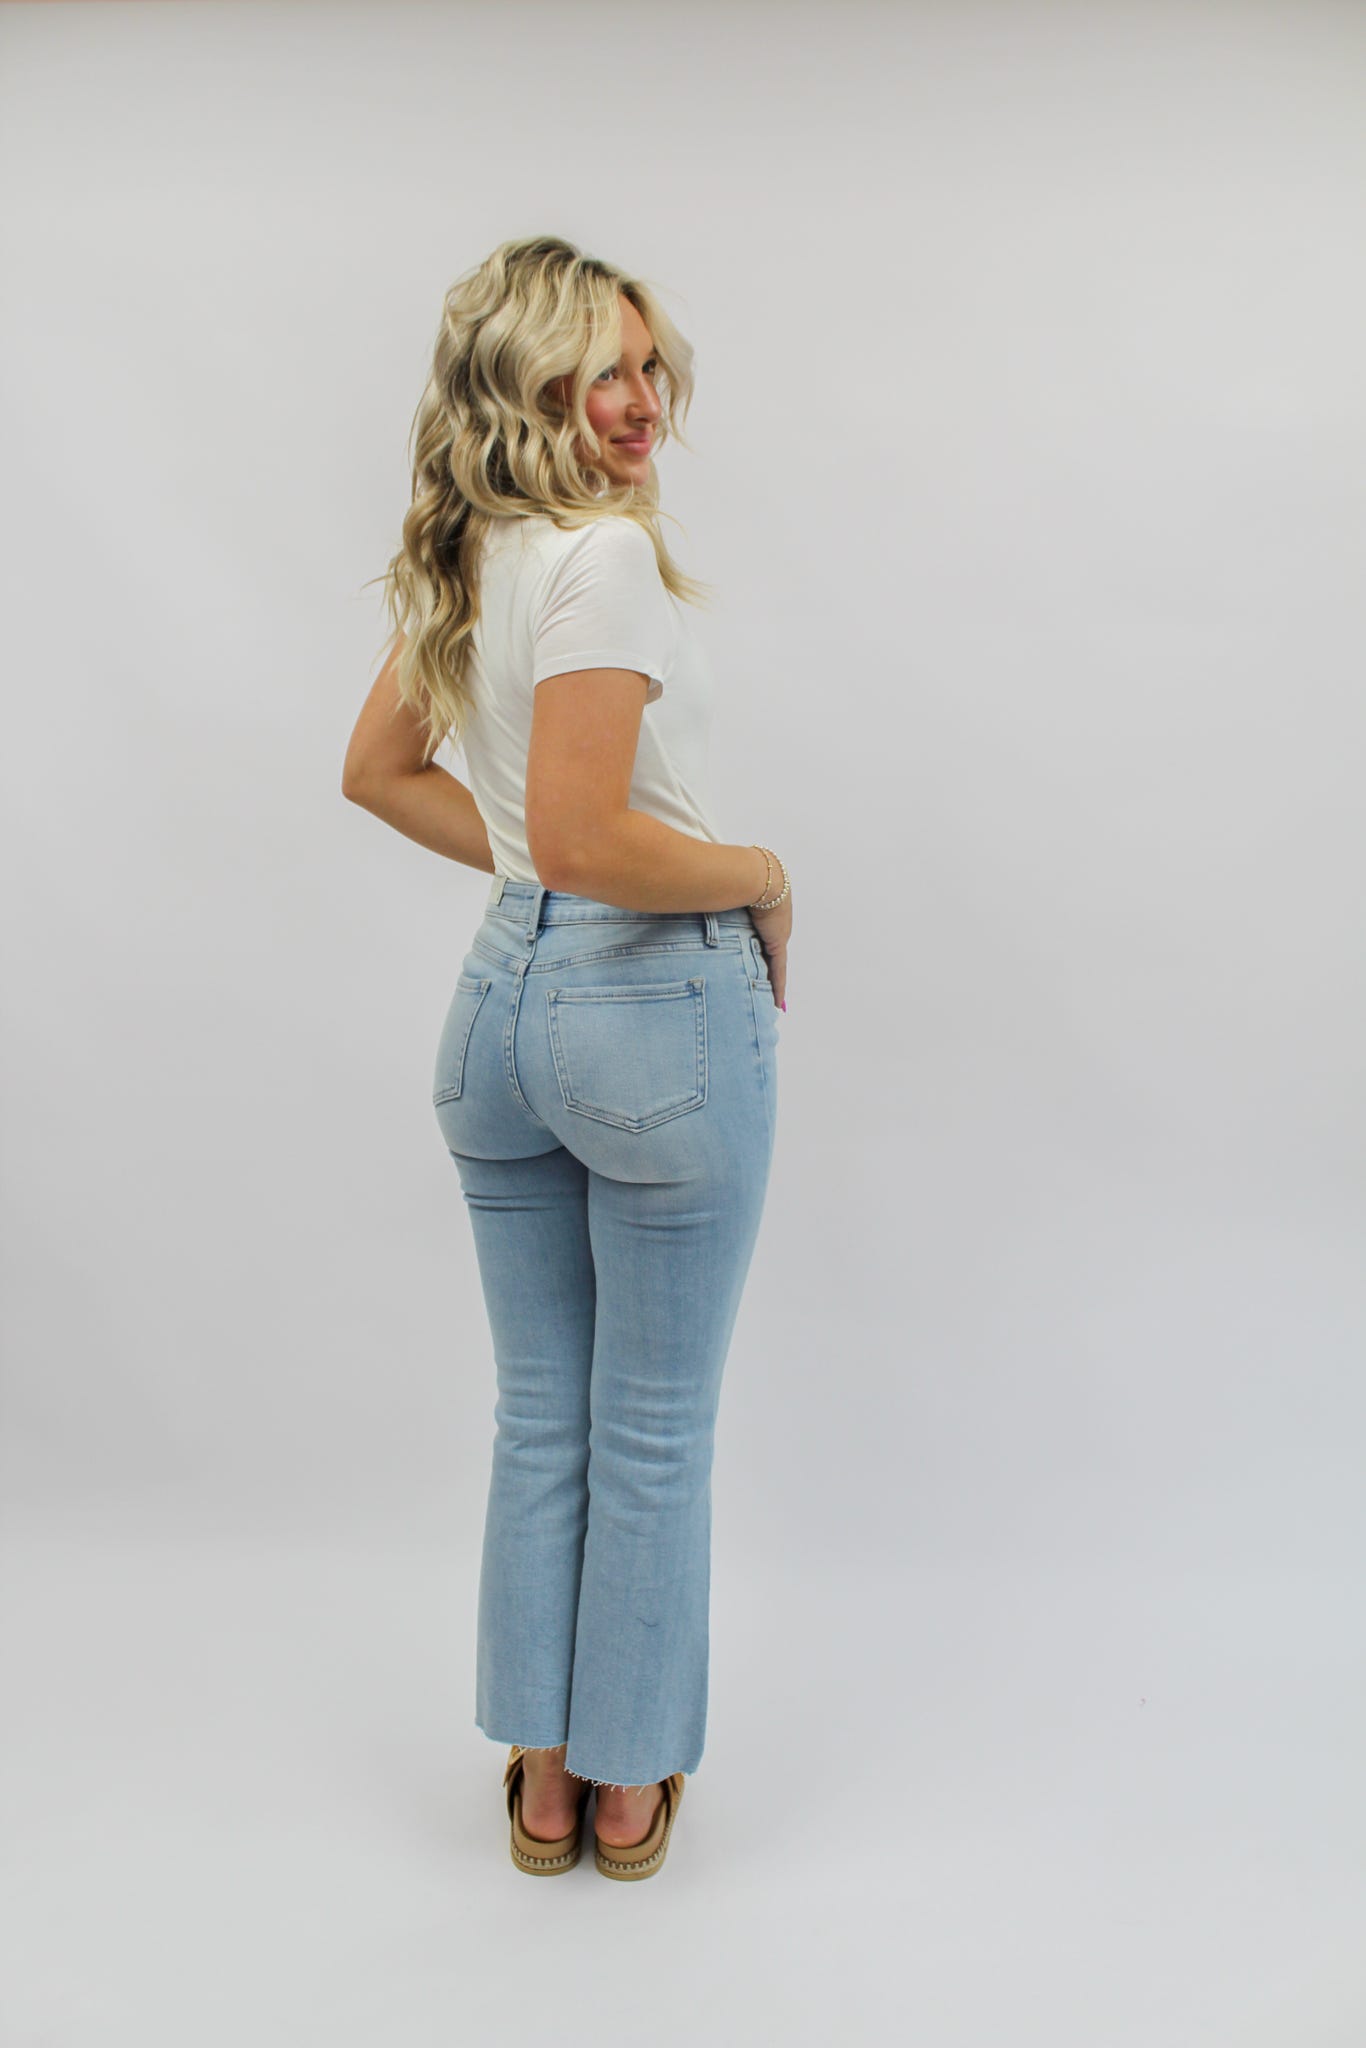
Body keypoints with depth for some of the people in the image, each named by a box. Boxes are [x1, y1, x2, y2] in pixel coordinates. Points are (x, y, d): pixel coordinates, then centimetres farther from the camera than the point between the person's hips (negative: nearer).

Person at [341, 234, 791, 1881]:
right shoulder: (607, 554, -18)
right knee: (656, 1431, 10)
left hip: (502, 996, 8)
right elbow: (587, 836, -27)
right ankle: (629, 1787, 29)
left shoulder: (463, 559, 8)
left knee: (540, 1416, 18)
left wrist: (521, 868, 12)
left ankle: (542, 1782, 33)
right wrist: (762, 874, -11)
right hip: (661, 1010, -8)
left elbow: (378, 772, 18)